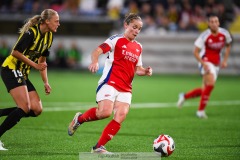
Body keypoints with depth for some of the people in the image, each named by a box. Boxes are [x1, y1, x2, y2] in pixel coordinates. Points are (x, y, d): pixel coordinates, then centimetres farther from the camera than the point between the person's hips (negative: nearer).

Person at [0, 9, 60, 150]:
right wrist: (35, 65, -20)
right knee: (24, 108, -21)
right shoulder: (31, 33, -17)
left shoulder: (49, 36, 9)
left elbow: (42, 61, 19)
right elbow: (16, 52, -20)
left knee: (37, 110, -3)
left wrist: (46, 83, 12)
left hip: (23, 74, 9)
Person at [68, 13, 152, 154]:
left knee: (121, 116, -12)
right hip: (110, 83, -6)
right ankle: (80, 119, 4)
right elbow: (98, 51, -12)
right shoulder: (117, 40, 0)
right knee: (105, 112, -26)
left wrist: (145, 71, 3)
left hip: (125, 88, 6)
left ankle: (99, 147, -7)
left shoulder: (138, 47, 18)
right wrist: (95, 62, -33)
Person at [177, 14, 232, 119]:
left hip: (216, 64, 6)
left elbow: (228, 46, 16)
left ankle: (184, 96, 30)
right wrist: (203, 64, -23)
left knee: (204, 90, 7)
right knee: (210, 84, -26)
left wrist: (225, 60, 5)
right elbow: (195, 52, -11)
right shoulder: (205, 36, -16)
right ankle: (201, 110, -15)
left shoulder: (224, 34, -4)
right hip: (206, 62, -6)